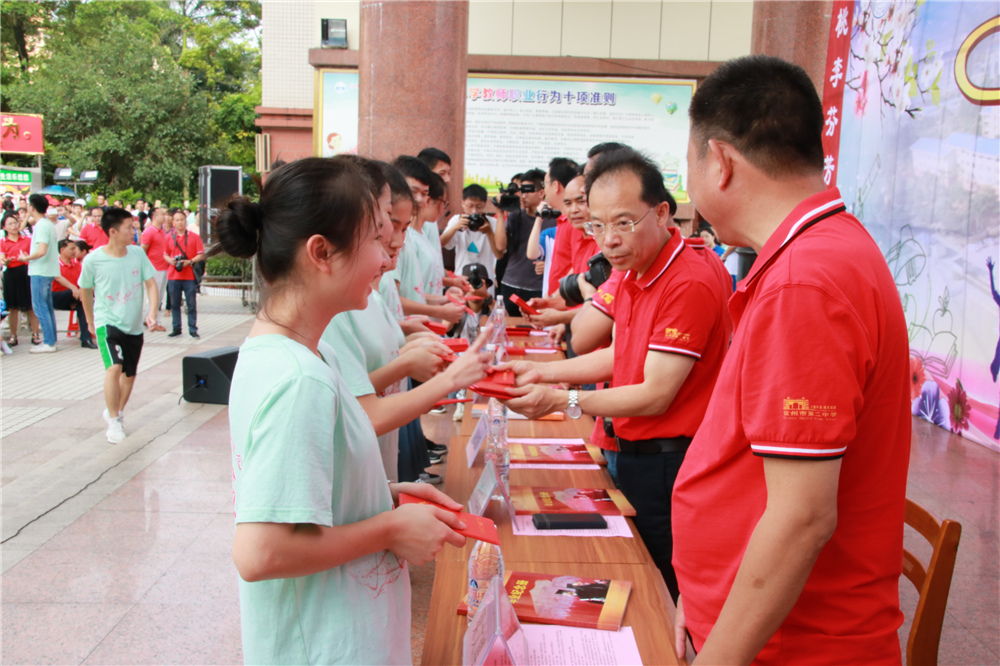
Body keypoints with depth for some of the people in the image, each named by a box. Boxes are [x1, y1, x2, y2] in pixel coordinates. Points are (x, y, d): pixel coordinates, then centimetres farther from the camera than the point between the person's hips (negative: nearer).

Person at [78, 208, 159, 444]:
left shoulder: (138, 253, -6)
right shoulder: (93, 260, -13)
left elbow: (150, 283, -1)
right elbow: (86, 291, 3)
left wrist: (153, 312, -15)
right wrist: (90, 321, 13)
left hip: (134, 325, 4)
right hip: (107, 322, -4)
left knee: (130, 373, 15)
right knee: (114, 368, -21)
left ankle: (118, 411, 38)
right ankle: (113, 422, -7)